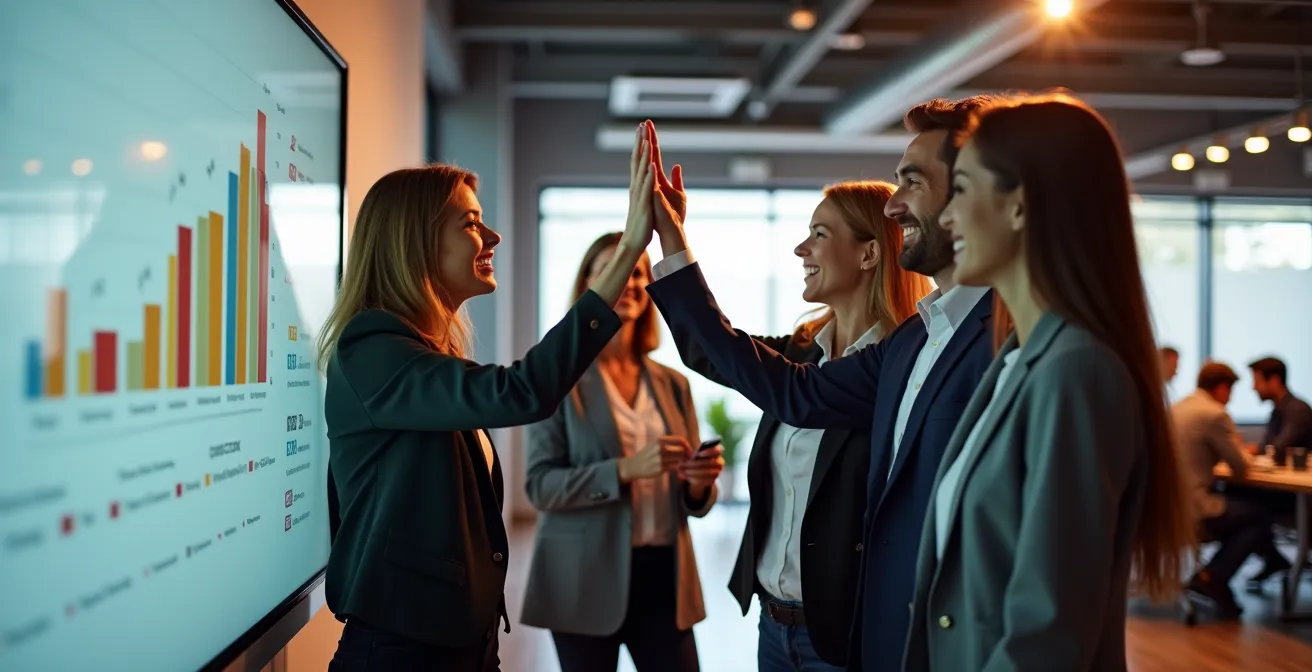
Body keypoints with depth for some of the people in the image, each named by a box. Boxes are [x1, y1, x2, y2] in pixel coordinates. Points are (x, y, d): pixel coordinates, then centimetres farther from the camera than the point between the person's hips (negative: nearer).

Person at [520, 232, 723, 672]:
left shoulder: (673, 385, 9)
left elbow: (692, 502, 13)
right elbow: (540, 486, -10)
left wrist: (699, 483, -10)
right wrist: (624, 469, -23)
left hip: (663, 576, 4)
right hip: (587, 580, -3)